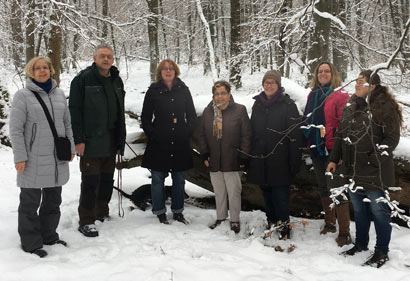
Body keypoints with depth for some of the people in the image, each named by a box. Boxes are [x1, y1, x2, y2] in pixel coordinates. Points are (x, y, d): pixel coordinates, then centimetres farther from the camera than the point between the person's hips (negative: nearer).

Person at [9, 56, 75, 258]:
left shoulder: (59, 94, 9)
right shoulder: (23, 96, -7)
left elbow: (67, 123, 16)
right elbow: (16, 129, -9)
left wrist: (71, 148, 13)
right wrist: (20, 157, -13)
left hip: (57, 159, 6)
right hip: (34, 160, -5)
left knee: (53, 200, 15)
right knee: (30, 203, 5)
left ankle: (49, 236, 30)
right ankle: (31, 243, 17)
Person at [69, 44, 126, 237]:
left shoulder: (116, 81, 13)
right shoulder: (83, 79, -8)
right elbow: (74, 110, -12)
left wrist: (121, 138, 15)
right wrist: (78, 139, -17)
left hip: (110, 142, 7)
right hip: (91, 142, -7)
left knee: (107, 180, 14)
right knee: (90, 182, -3)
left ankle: (102, 213, 29)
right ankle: (86, 221, 7)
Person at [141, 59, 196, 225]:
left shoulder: (183, 90, 6)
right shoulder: (153, 91, 2)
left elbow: (192, 115, 11)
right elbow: (145, 117, 4)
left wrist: (187, 133, 0)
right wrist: (152, 135, -6)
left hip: (180, 144, 2)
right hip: (159, 144, -2)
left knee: (179, 179, 9)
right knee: (158, 179, 4)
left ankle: (177, 211, 23)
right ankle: (160, 213, 16)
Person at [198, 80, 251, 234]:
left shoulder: (240, 110, -5)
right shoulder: (207, 112, 7)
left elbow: (246, 135, -5)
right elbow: (202, 135, 13)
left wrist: (243, 157, -8)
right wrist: (204, 154, 5)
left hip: (233, 161, -4)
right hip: (214, 161, 4)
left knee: (234, 192, 3)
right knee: (219, 192, 15)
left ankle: (234, 220, 17)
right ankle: (220, 218, 29)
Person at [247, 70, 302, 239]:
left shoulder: (287, 105, -4)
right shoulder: (257, 104, 12)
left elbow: (295, 135, -8)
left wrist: (294, 161, -13)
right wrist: (250, 158, 14)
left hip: (280, 161, -5)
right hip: (261, 160, 6)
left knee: (281, 196, -6)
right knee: (267, 195, 13)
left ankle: (283, 229, 1)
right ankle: (271, 225, 25)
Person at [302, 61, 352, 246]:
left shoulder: (340, 95, -6)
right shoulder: (312, 95, 15)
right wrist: (308, 140, 16)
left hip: (332, 148, -7)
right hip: (316, 148, 7)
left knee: (336, 188, -10)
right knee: (323, 188, 16)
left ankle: (344, 232, -4)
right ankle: (329, 224, 30)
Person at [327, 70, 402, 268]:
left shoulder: (385, 107, -8)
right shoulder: (351, 109, 13)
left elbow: (392, 138, -10)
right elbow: (341, 136, 18)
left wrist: (373, 158, -16)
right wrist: (334, 159, 12)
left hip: (375, 171, -7)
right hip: (353, 170, 7)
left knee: (378, 210, 0)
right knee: (358, 209, 17)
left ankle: (382, 251, 13)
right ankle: (361, 244, 33)